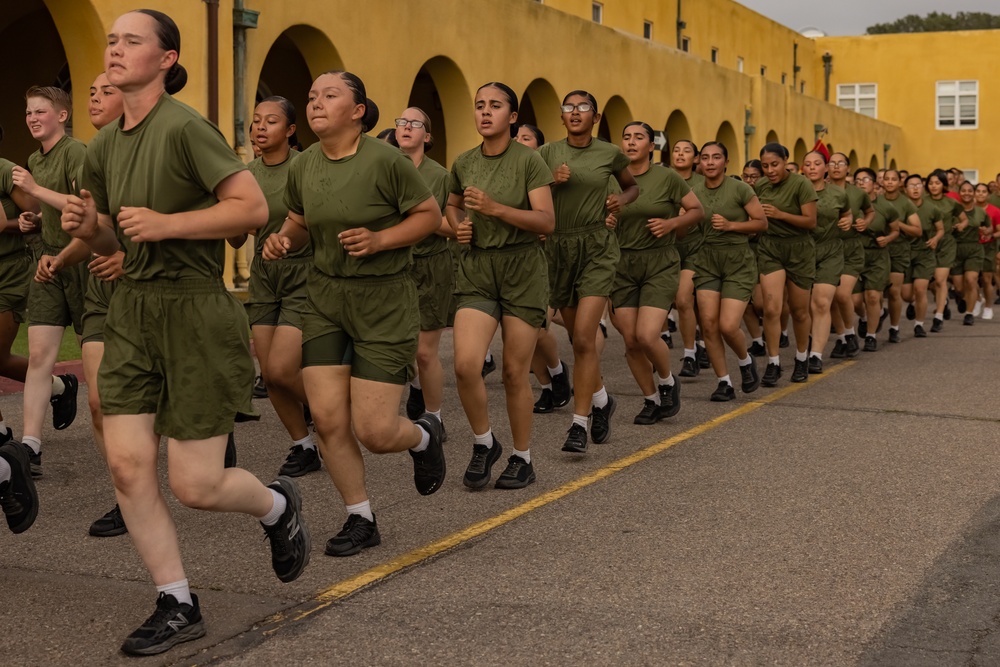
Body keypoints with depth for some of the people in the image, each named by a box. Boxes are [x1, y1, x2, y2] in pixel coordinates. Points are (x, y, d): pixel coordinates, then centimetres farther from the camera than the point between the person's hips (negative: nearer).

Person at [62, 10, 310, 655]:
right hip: (134, 310, 7)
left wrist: (167, 223, -22)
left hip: (197, 310, -7)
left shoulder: (186, 128, -13)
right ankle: (178, 606, 13)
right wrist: (87, 225, 1)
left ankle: (279, 506, 29)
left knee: (195, 485, -4)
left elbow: (253, 207, -18)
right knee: (127, 463, -2)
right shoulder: (104, 147, 11)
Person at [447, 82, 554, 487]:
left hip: (522, 270, -3)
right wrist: (458, 225, 3)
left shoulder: (528, 160, -7)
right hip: (477, 270, 3)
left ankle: (522, 458, 19)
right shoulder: (463, 163, 7)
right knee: (465, 364, -14)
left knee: (514, 372, 1)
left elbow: (547, 222, -13)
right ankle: (483, 443, 10)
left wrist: (495, 209, -23)